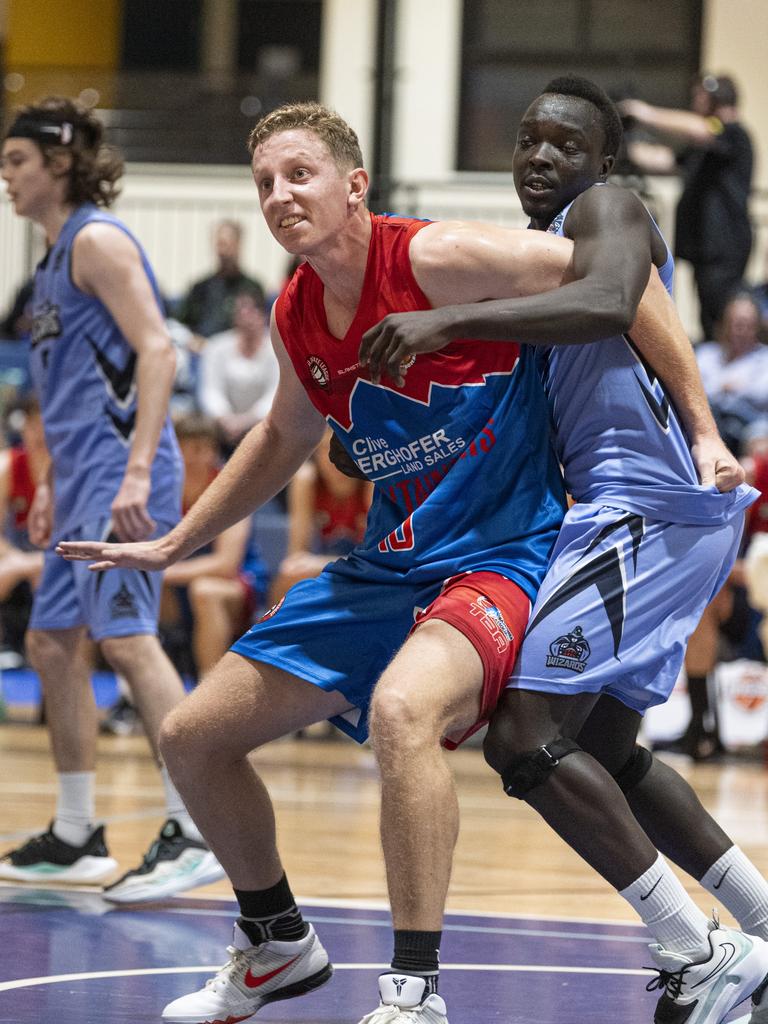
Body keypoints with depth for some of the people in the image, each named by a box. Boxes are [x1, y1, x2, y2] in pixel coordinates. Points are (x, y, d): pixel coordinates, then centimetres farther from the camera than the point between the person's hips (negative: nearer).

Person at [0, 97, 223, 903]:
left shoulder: (98, 241, -9)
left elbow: (155, 352, -18)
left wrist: (137, 472, -26)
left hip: (119, 477, -11)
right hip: (83, 481, 11)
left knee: (127, 639, -19)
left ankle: (194, 833, -22)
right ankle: (74, 839, 19)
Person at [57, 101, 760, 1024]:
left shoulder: (435, 259, -19)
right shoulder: (295, 318, 4)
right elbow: (283, 440, 24)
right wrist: (172, 546, 27)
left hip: (498, 553, -8)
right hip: (388, 565, 8)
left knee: (402, 708, -39)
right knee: (191, 737, 8)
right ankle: (277, 945, 31)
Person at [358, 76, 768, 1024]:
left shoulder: (605, 208, -3)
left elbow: (607, 303, -27)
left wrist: (448, 322, -32)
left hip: (647, 502, -11)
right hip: (644, 508, 11)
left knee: (525, 737, -14)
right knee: (601, 748, 20)